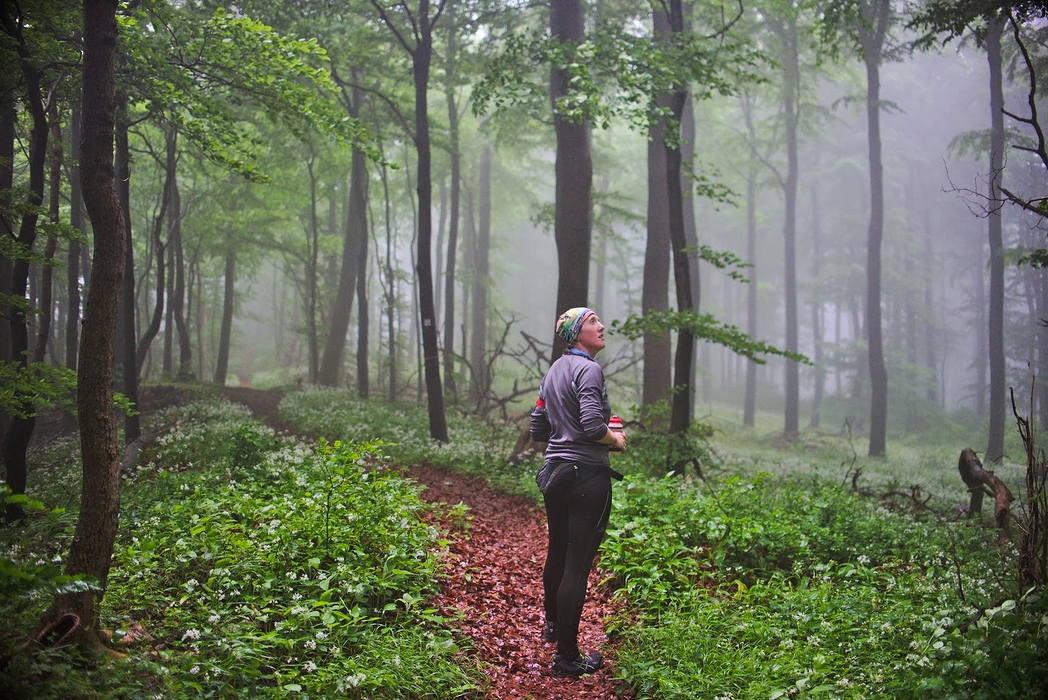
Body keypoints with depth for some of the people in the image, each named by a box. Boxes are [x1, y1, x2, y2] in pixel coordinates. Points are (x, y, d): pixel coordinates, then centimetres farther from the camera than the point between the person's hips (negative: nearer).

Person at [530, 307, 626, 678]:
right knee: (577, 564, -5)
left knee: (557, 552, 25)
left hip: (555, 471, 9)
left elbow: (538, 431, 17)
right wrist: (616, 440, -6)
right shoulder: (588, 369, -13)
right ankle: (566, 656, 0)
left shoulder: (554, 371, 14)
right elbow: (593, 426, -24)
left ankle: (553, 623, 45)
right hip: (588, 476, -9)